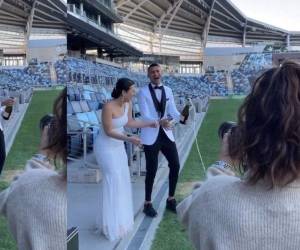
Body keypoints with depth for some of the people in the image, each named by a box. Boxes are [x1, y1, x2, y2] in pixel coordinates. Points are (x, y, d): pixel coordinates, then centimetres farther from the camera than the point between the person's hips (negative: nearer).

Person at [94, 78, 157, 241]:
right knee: (113, 181, -9)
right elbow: (108, 131, -26)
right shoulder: (108, 107, -30)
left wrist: (149, 124, 4)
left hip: (117, 146, 8)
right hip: (105, 147, -8)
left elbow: (129, 123, 7)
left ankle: (118, 217, 25)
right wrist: (128, 139, -35)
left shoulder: (128, 104, -6)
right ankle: (111, 224, 2)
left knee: (122, 180, 10)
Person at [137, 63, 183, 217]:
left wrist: (182, 117, -21)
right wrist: (160, 121, -33)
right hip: (151, 136, -5)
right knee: (152, 170, 0)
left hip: (166, 134, 5)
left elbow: (173, 111, 2)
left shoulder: (168, 90, 7)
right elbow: (145, 116, -15)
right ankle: (147, 204, 19)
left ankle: (171, 200, 26)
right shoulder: (143, 92, -7)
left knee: (175, 166, 8)